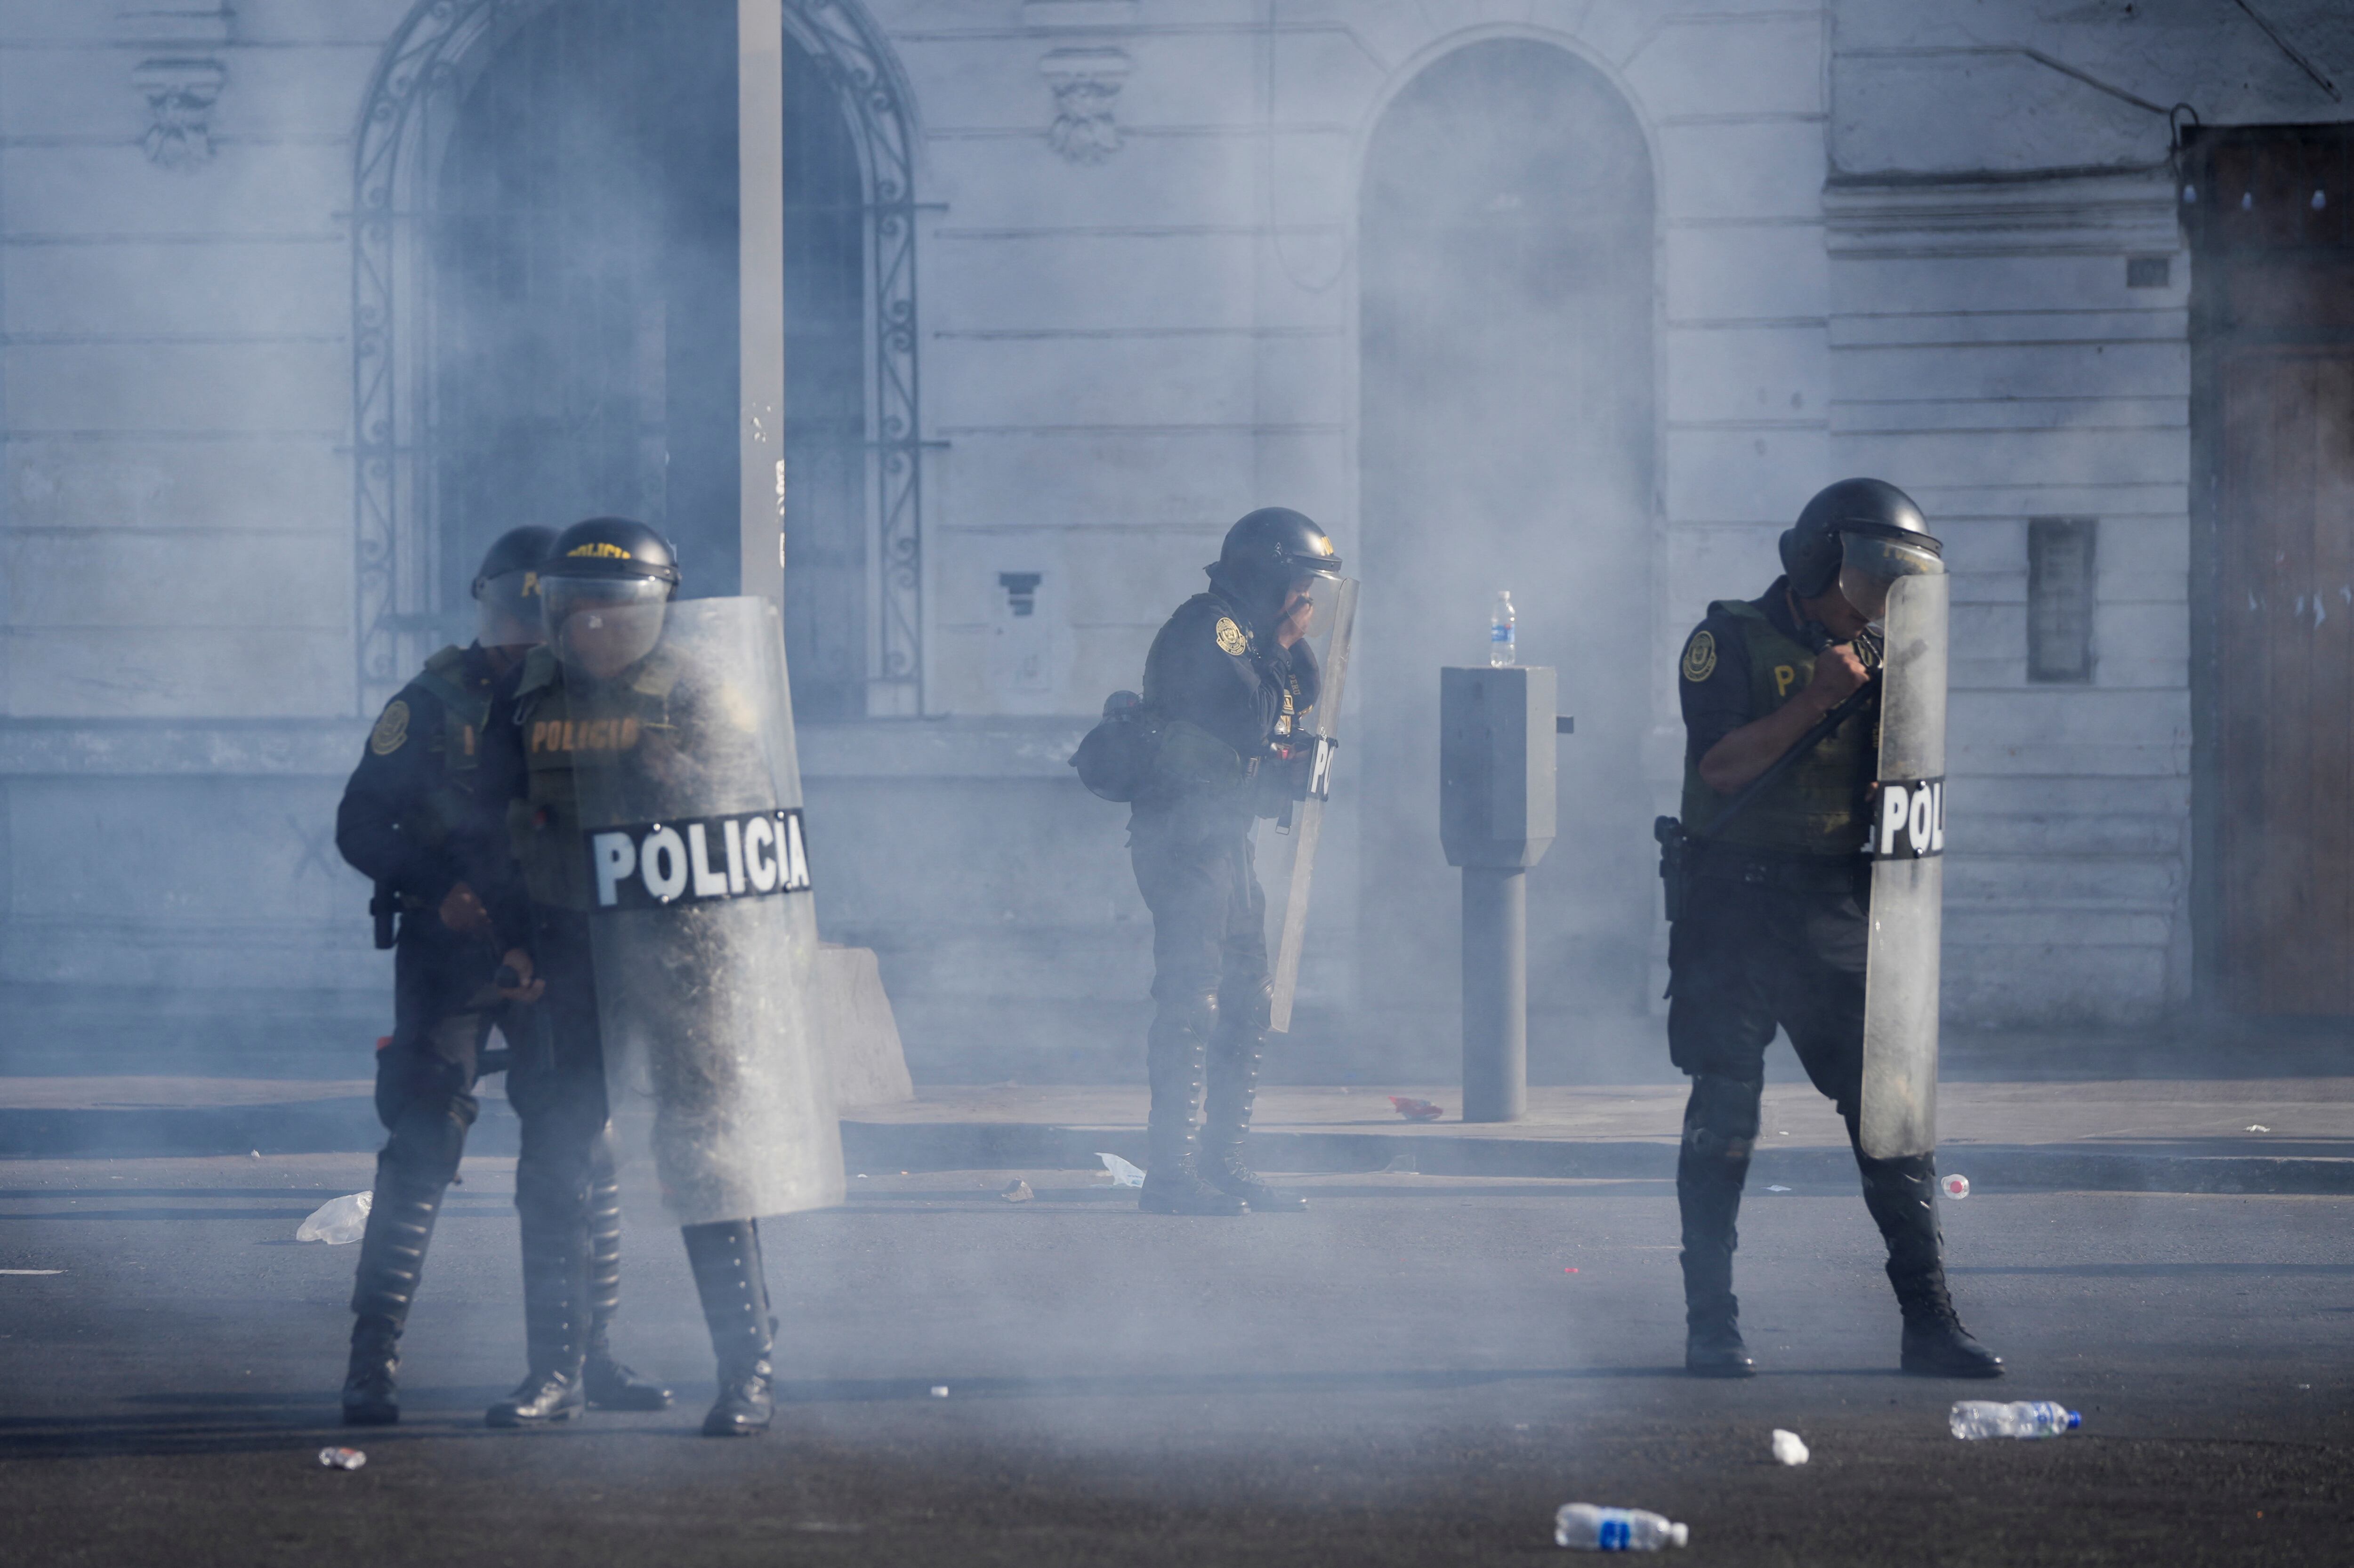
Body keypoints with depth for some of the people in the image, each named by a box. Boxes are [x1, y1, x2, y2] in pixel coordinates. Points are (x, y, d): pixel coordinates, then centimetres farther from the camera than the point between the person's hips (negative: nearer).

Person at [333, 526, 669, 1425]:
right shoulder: (434, 703, -1)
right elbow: (360, 827, -3)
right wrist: (439, 889, -17)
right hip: (449, 954, -4)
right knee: (422, 1147, -9)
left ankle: (592, 1351, 13)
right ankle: (373, 1360, -8)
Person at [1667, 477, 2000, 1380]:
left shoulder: (1870, 655, 14)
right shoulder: (1732, 642, -2)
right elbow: (1720, 764, -13)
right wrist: (1814, 703, -16)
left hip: (1840, 907, 4)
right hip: (1737, 904, -4)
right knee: (1725, 1111, -2)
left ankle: (1930, 1322, 0)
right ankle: (1711, 1323, 4)